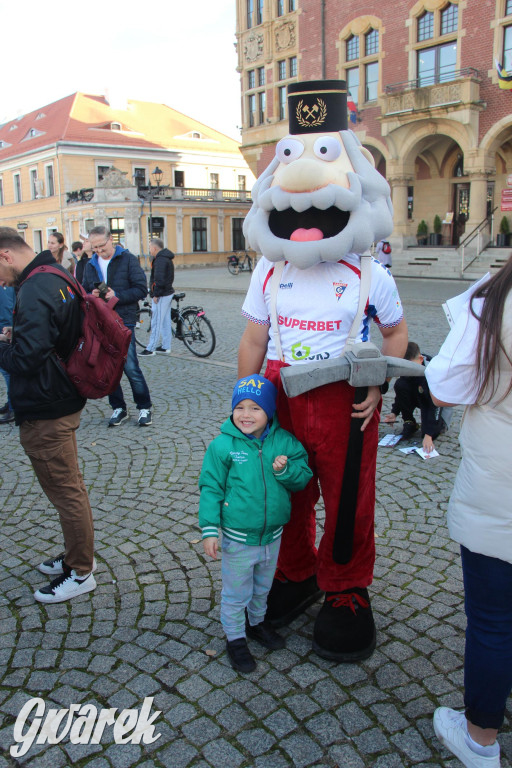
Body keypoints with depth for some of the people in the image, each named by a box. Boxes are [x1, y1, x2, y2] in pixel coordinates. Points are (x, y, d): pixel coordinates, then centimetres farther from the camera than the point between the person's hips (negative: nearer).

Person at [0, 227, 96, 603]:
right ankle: (78, 554, 38)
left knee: (65, 490, 4)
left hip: (45, 413, -10)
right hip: (63, 399, 10)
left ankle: (80, 572, 20)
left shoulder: (35, 293, -23)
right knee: (67, 486, 21)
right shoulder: (57, 278, 9)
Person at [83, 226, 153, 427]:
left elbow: (141, 289, -7)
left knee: (130, 367, -6)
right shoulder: (90, 265, 12)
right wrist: (91, 296, -5)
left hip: (123, 322, -5)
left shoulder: (128, 259, -2)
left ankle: (144, 407, 10)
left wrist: (117, 295, -17)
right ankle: (118, 408, 22)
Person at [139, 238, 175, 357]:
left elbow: (159, 279, -24)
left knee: (156, 322, -6)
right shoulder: (166, 258, 16)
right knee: (165, 321, 13)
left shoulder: (160, 260, -16)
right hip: (168, 293, 10)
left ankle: (151, 349, -1)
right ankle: (165, 347, 20)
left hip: (161, 295, -10)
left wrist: (156, 294, -19)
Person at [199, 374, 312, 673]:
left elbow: (304, 476, -1)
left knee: (263, 587, 27)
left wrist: (286, 470, -22)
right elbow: (211, 488, -11)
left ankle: (257, 622, 52)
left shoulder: (284, 441, -8)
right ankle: (235, 637, 36)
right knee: (236, 593, 13)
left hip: (273, 534, 4)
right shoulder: (222, 446, -16)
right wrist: (210, 530, -13)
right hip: (238, 539, -3)